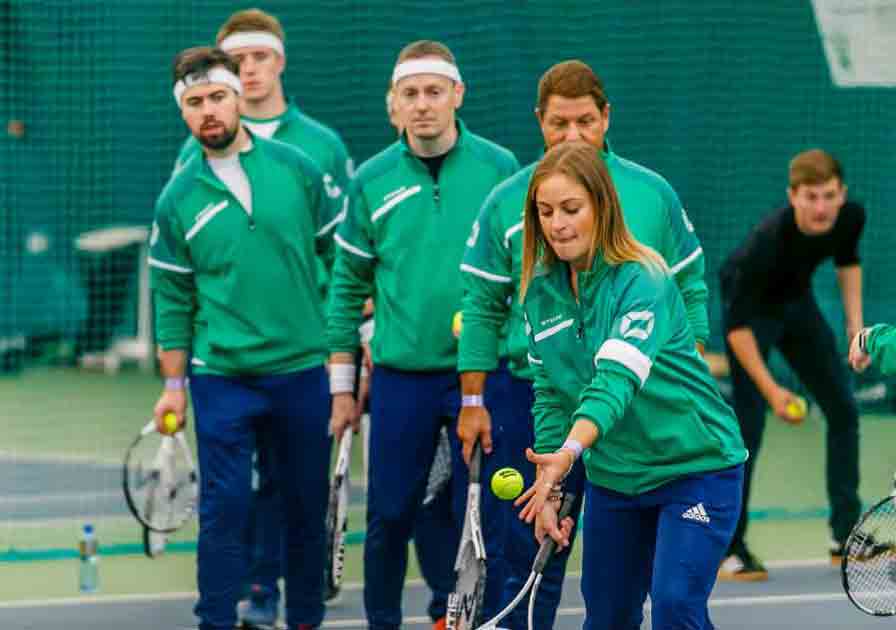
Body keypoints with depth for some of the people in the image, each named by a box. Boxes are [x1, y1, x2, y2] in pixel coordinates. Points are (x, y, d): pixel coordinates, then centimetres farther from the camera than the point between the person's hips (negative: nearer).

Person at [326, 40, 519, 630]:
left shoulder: (499, 168, -2)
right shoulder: (372, 180, 1)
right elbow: (348, 284, 7)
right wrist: (342, 387, 6)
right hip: (401, 377, 1)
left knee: (475, 511, 4)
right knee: (390, 514, 4)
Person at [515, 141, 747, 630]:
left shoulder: (642, 281, -21)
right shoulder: (540, 291, -1)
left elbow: (616, 378, -35)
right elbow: (550, 392, 6)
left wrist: (571, 451, -49)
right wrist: (550, 487, -1)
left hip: (696, 466, -6)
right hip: (612, 476, 6)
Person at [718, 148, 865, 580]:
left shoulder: (851, 217, -21)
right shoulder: (768, 241, -38)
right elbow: (738, 324, -31)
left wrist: (855, 322, -2)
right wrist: (770, 389, -34)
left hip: (797, 303, 7)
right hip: (751, 308, -7)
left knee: (843, 410, 7)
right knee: (748, 424, -14)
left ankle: (846, 537, 15)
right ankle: (729, 549, -8)